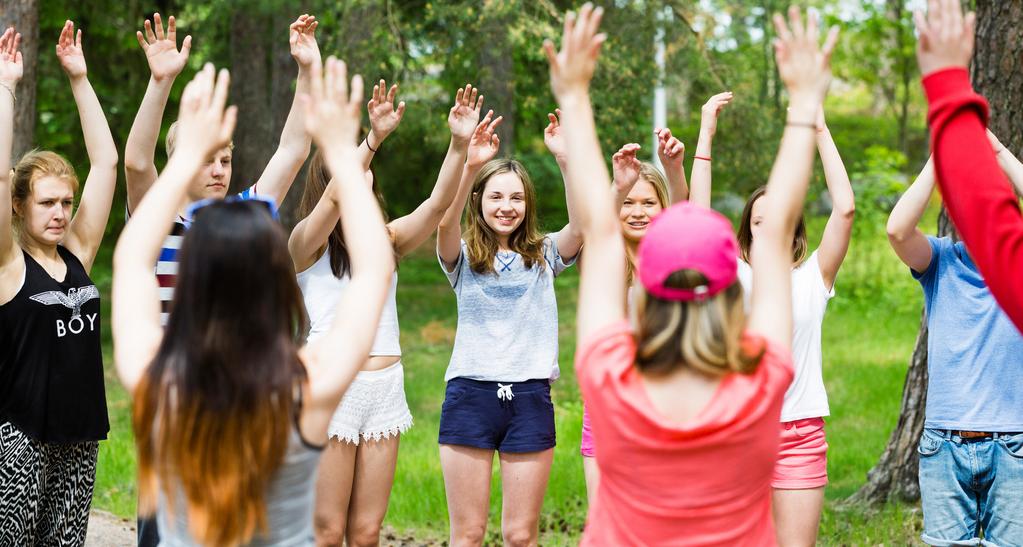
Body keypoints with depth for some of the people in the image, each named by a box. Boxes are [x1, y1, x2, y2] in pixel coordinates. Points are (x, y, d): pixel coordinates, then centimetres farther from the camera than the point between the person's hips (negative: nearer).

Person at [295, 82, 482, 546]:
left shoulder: (385, 241, 11)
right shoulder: (306, 244, -2)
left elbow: (438, 203, -2)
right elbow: (334, 197, -21)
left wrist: (459, 144, -17)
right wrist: (374, 138, -33)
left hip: (385, 389, 5)